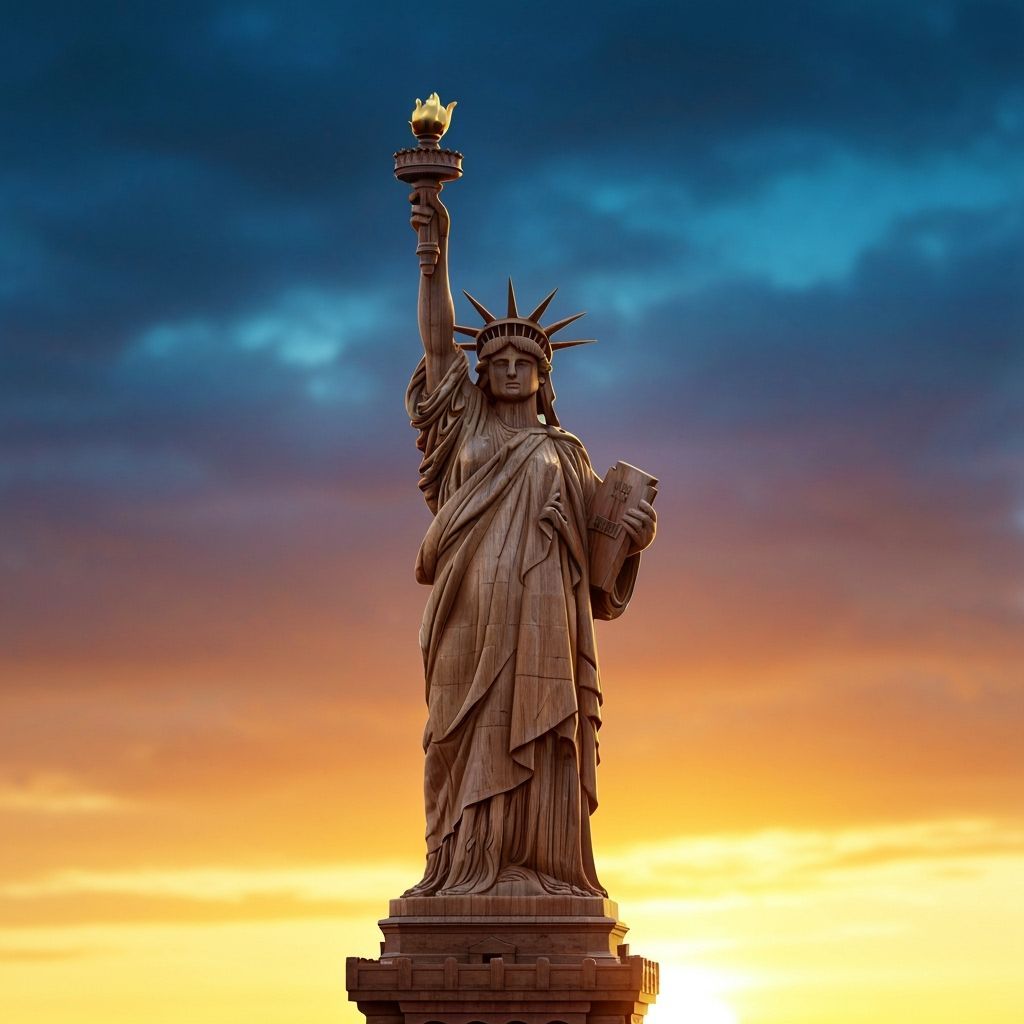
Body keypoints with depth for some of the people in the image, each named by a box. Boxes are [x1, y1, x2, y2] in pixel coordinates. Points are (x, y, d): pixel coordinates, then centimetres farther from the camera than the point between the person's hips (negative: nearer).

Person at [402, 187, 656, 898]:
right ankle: (467, 868, -9)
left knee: (534, 738, -7)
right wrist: (436, 249, 0)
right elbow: (438, 339, 8)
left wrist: (636, 527, -8)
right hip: (472, 607, 0)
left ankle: (533, 867, -11)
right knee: (470, 734, -6)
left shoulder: (564, 453, 20)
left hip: (539, 612, 0)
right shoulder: (466, 427, 17)